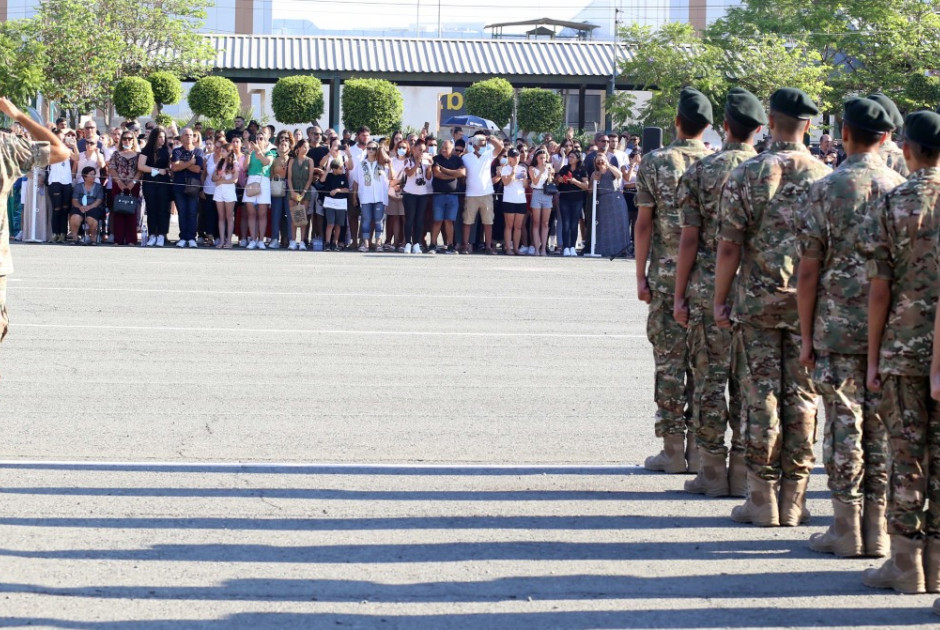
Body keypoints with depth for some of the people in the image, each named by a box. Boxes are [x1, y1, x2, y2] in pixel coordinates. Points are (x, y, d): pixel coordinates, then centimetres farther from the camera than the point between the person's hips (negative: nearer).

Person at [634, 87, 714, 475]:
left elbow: (644, 223, -4)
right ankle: (699, 450, 8)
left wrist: (641, 275, 2)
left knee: (669, 361, 2)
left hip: (667, 276, -2)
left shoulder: (655, 163, -3)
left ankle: (673, 450, 2)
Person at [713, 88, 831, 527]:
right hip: (810, 304, 2)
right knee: (802, 397, 6)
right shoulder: (825, 177, 0)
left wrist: (720, 301, 2)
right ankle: (793, 501, 8)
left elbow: (729, 246, -7)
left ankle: (762, 499, 4)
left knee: (761, 396, 3)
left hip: (759, 299, -1)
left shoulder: (748, 174, -6)